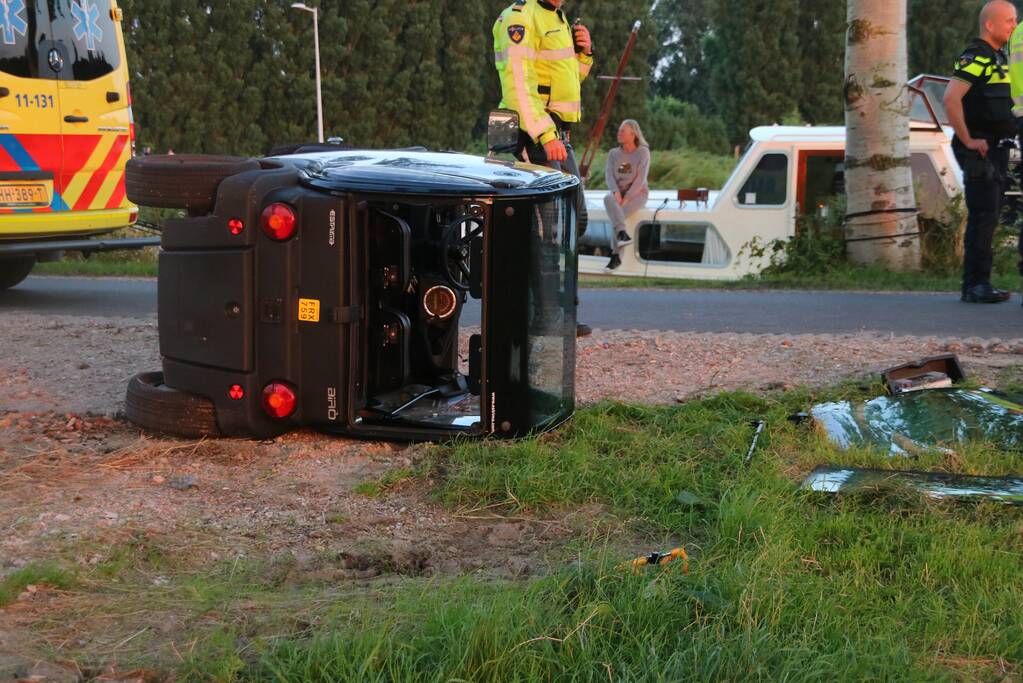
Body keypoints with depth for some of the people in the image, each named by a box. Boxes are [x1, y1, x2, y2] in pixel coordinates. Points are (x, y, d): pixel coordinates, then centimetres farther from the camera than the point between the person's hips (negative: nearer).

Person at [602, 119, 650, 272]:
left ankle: (616, 256, -27)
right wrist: (616, 193, -22)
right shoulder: (613, 153, 10)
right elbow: (609, 175, -2)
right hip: (618, 192, 3)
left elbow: (640, 179, -12)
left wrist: (626, 198, -23)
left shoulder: (643, 152, -4)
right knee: (608, 199, -34)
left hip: (637, 194, -3)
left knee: (617, 214, -31)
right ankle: (622, 234, -52)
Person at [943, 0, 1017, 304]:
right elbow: (951, 98, -25)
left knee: (989, 217, 10)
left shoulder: (998, 58, 18)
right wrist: (968, 141, -21)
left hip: (996, 151, 10)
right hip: (980, 152, -10)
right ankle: (976, 286, -9)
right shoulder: (976, 57, -13)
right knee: (983, 217, -11)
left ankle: (977, 284, 14)